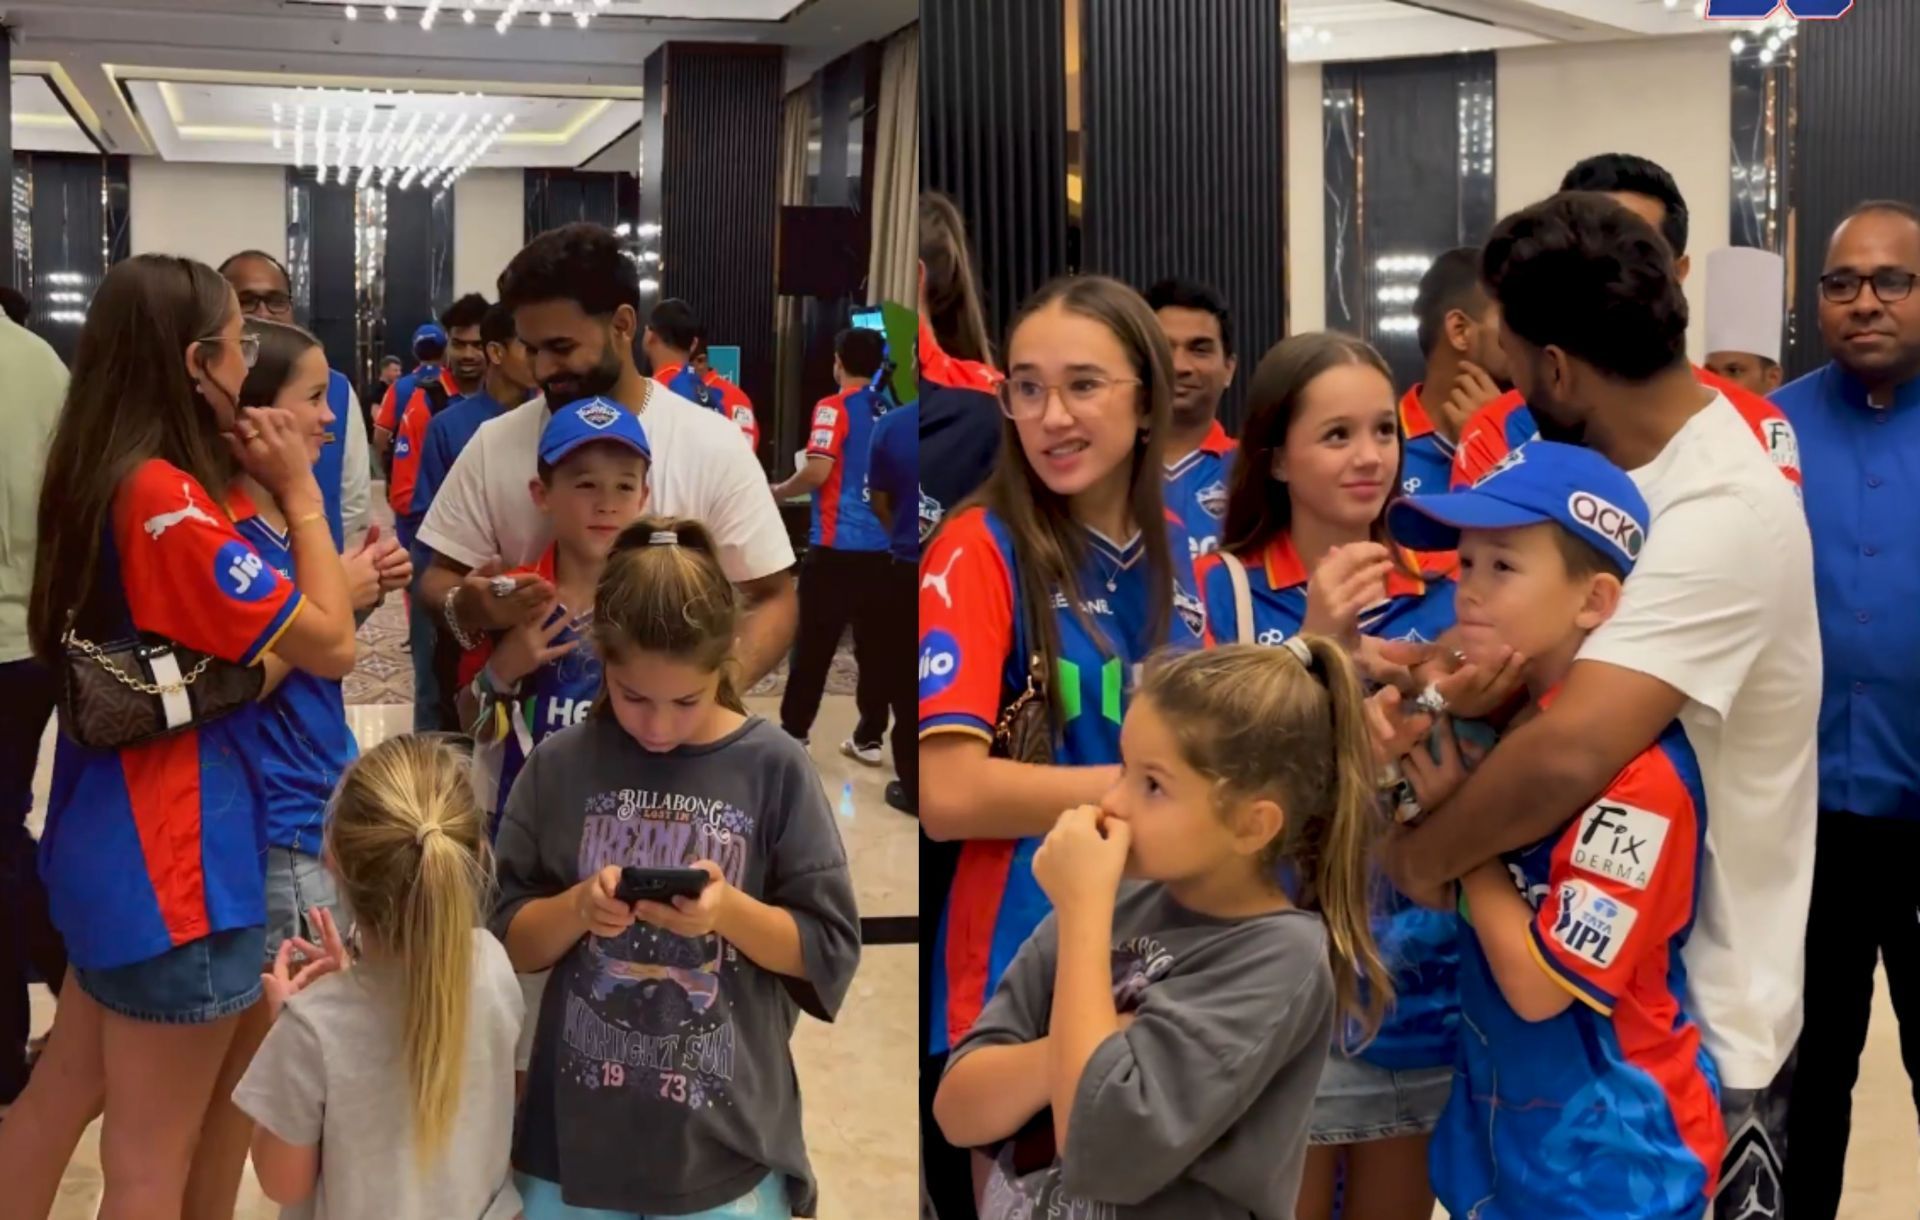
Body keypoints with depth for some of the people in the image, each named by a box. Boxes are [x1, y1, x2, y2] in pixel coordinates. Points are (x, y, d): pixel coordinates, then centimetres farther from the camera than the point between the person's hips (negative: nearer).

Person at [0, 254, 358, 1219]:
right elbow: (329, 648, -18)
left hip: (110, 834, 9)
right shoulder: (167, 498, -22)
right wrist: (299, 494, -10)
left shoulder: (101, 481, 5)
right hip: (175, 855, -9)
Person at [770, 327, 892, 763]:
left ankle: (793, 733, 10)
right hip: (883, 545, 5)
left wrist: (780, 492, -2)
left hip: (836, 544, -5)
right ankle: (869, 738, 12)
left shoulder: (834, 408, -9)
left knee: (814, 644, 4)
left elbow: (818, 471, -18)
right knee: (876, 644, 8)